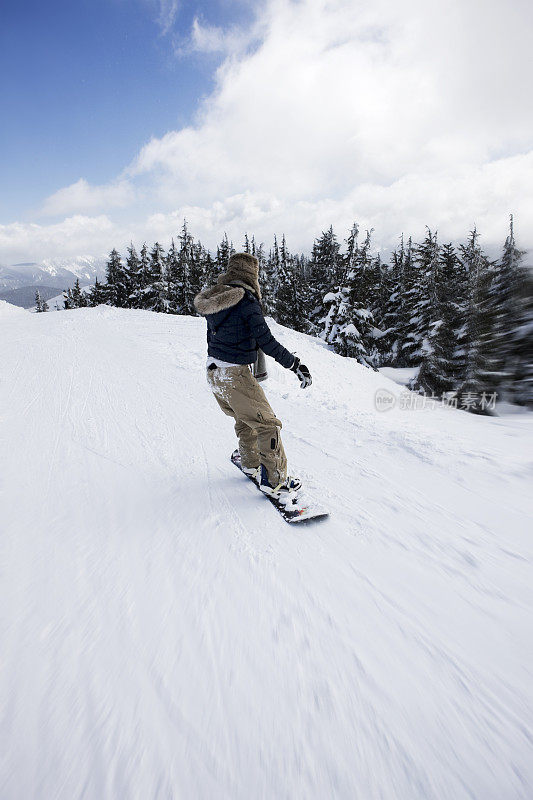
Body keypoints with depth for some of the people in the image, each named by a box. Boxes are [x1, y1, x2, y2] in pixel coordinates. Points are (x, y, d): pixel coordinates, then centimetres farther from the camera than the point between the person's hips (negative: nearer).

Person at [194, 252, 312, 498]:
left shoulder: (213, 300, 7)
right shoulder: (247, 302, -17)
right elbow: (267, 342, -20)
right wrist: (296, 365, -12)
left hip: (213, 373, 9)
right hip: (236, 376, -9)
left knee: (244, 419, 26)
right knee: (267, 424, 3)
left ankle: (251, 464, 39)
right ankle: (274, 480, 9)